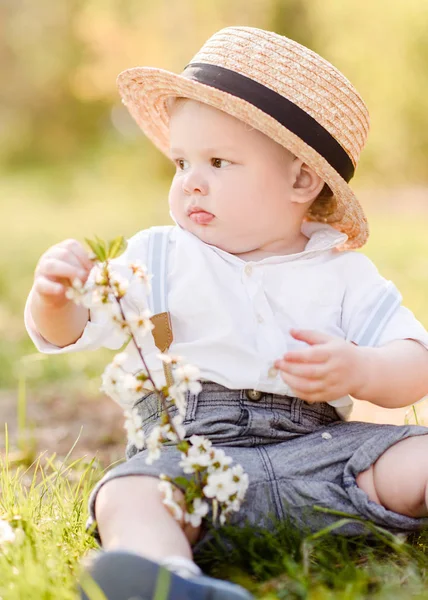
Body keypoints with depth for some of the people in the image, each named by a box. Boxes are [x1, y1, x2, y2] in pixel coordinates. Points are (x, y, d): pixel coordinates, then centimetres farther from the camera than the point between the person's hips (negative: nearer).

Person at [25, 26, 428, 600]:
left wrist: (358, 372, -15)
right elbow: (64, 331, 5)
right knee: (129, 495, -33)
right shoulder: (158, 258, 12)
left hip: (318, 445, 2)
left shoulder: (342, 273, 11)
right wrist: (52, 294, -19)